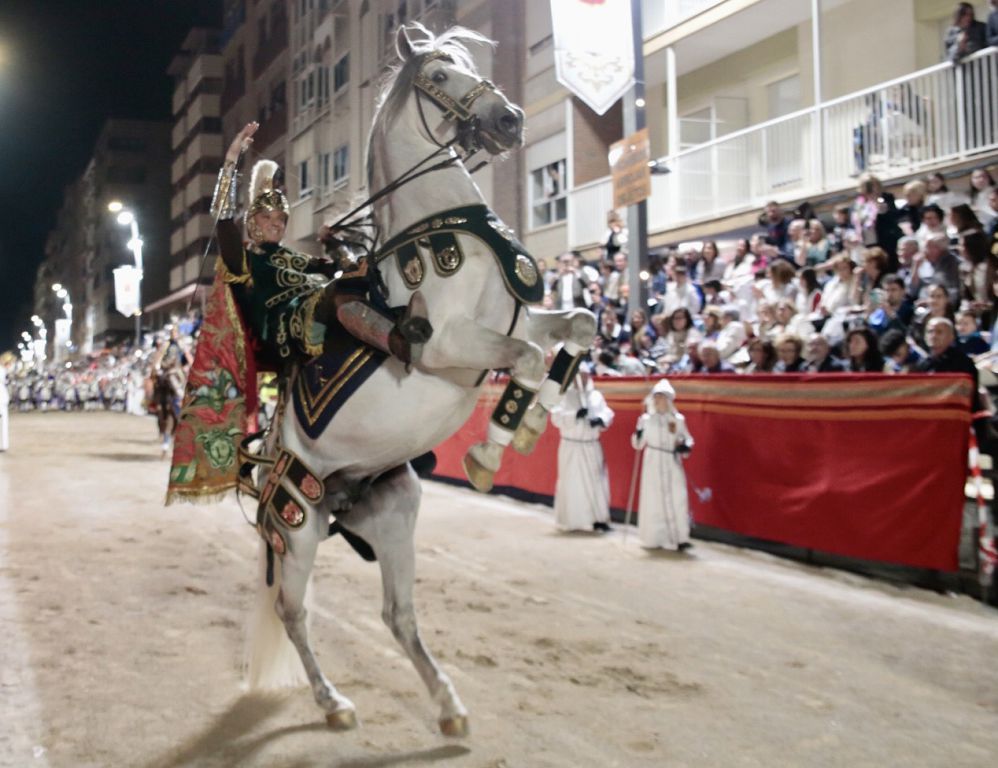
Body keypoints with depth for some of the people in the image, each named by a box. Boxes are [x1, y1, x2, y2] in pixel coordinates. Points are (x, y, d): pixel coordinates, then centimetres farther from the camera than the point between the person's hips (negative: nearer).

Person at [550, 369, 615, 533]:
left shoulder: (596, 395, 9)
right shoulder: (565, 395, -2)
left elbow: (607, 413, 0)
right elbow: (556, 417, -12)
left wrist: (600, 419, -22)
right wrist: (575, 414, -26)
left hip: (591, 447, 3)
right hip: (571, 446, -3)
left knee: (596, 481, 2)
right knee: (571, 482, -1)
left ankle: (599, 518, 6)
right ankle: (570, 521, 6)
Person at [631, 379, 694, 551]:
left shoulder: (678, 419, 2)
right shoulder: (646, 419, 0)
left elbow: (687, 439, 9)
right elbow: (638, 444, 3)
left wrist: (685, 447, -12)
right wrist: (637, 435, -17)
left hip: (673, 464, 1)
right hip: (653, 464, -1)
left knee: (677, 499, -4)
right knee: (654, 500, 2)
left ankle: (679, 537, 2)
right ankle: (654, 538, 13)